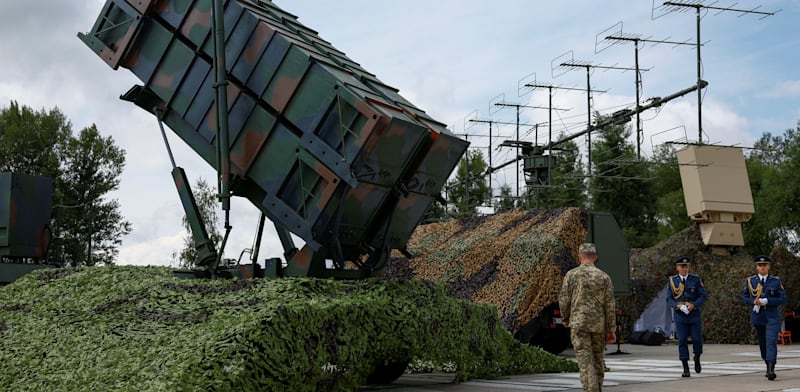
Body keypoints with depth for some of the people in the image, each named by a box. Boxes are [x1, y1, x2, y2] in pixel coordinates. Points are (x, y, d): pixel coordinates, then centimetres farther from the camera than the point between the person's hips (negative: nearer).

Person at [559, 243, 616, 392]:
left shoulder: (571, 274, -4)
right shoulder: (604, 277, 1)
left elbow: (564, 300, -3)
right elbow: (609, 305, -1)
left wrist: (565, 318, 17)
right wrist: (611, 330, 4)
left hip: (579, 323, -3)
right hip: (599, 324, 3)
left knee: (585, 361, -5)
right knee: (597, 358, 19)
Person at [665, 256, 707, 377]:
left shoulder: (696, 279, 3)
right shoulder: (672, 281, 4)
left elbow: (702, 296, 1)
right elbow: (669, 299, 3)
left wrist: (693, 305, -16)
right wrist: (677, 305, -17)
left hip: (694, 314, 0)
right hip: (680, 316, 0)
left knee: (697, 339, -1)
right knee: (682, 341, -3)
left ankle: (697, 358, 30)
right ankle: (685, 368, 0)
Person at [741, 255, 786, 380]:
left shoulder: (776, 281, 0)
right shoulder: (750, 281, 5)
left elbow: (783, 299, -4)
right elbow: (744, 297, 7)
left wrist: (766, 301, -16)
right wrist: (753, 302, -14)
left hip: (772, 316, -3)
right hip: (757, 316, 3)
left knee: (771, 342, -16)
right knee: (762, 343, 10)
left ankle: (771, 370, -24)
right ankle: (768, 367, 27)